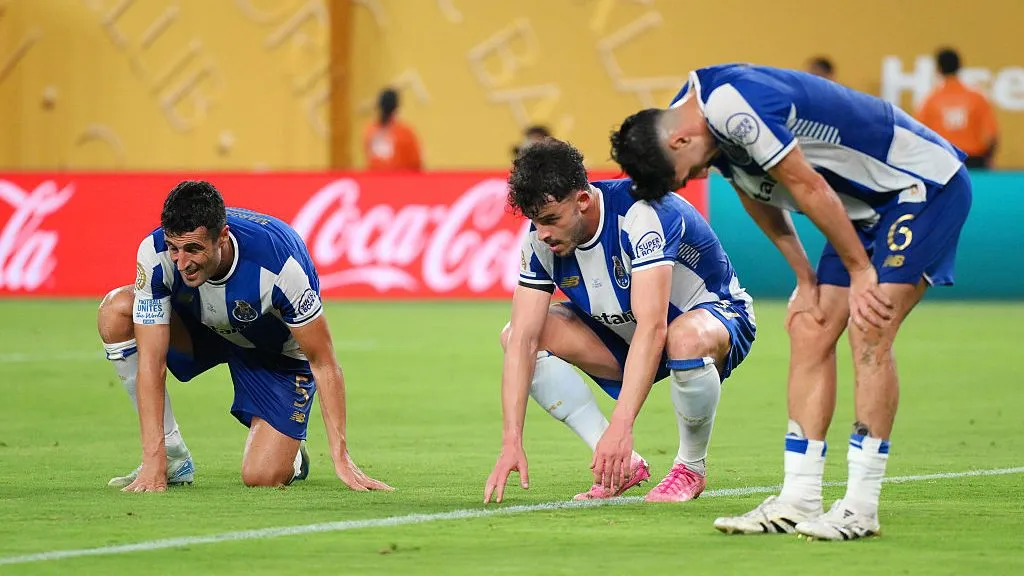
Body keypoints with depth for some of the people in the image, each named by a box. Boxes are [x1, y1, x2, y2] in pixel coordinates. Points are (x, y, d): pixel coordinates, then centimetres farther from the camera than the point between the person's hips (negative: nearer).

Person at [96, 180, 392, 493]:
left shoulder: (278, 263, -40)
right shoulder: (155, 253, -32)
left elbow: (324, 365, -28)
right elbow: (151, 362, -28)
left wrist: (341, 458, -30)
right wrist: (153, 459, -34)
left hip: (278, 351, -3)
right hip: (202, 326, 4)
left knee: (261, 477, -21)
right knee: (116, 311, -25)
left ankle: (290, 454, 20)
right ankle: (172, 458, -12)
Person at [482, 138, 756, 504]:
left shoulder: (642, 213, -33)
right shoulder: (543, 239, -15)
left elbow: (652, 327, -41)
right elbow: (522, 340, -18)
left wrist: (620, 427, -49)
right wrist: (511, 441, -28)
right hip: (624, 338, 6)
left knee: (687, 338, -43)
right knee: (515, 335, -13)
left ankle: (691, 468, -14)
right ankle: (623, 465, -9)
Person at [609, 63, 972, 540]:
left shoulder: (732, 106, -29)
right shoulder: (701, 118, 1)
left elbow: (809, 187, -24)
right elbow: (758, 192, 15)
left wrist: (860, 271, -15)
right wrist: (806, 277, 13)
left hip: (926, 184, -10)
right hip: (869, 206, 10)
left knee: (868, 332, -18)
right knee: (810, 332, 1)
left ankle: (861, 507, -15)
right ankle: (798, 504, 2)